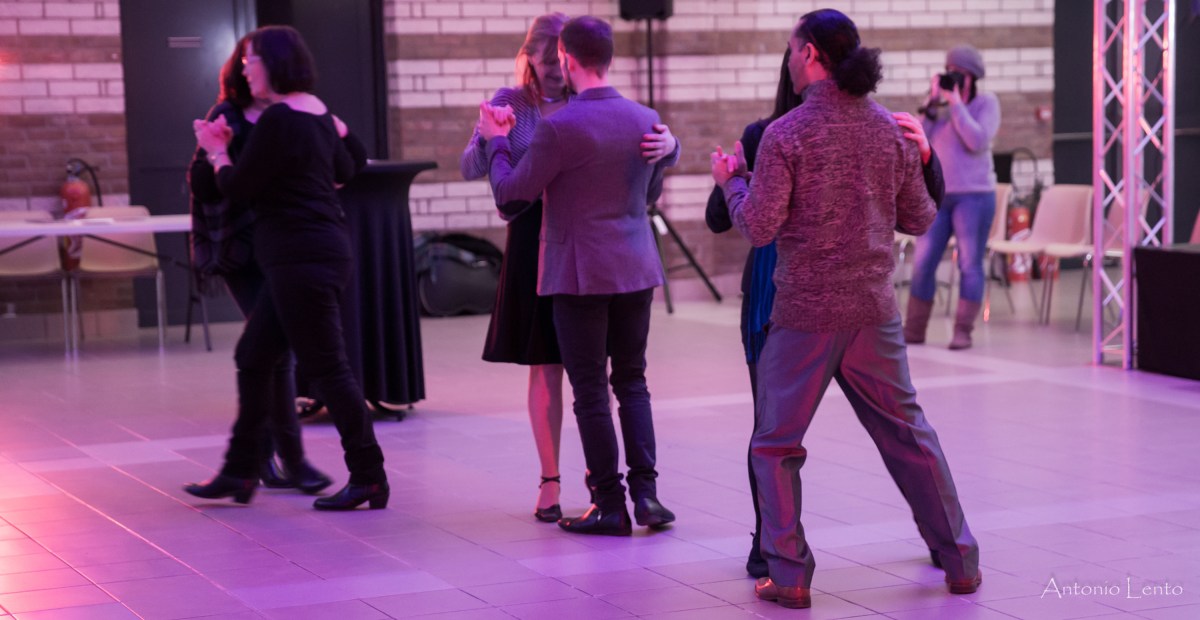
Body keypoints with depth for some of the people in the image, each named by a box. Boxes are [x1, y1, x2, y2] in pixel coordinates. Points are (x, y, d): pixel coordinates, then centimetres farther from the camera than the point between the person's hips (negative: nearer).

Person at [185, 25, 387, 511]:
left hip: (302, 260, -10)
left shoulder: (278, 120, -16)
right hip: (324, 249, 10)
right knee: (252, 359, 13)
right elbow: (345, 170, 28)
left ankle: (368, 478, 1)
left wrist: (216, 152, 9)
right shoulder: (317, 112, 13)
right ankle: (239, 472, 20)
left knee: (327, 367, -5)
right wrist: (337, 133, 47)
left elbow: (238, 189, -9)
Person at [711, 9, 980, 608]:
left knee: (775, 446, 8)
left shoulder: (785, 135, -12)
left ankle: (789, 576, 5)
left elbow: (759, 228, -12)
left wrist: (731, 180, 5)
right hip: (874, 310, 4)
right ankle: (960, 560, 20)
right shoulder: (888, 129, 2)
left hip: (804, 313, -4)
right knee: (908, 434, 15)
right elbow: (920, 218, 9)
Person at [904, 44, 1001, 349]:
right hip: (937, 195, 4)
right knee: (922, 263, 3)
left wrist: (956, 104, -14)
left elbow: (978, 142, -16)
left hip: (973, 194, -4)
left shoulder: (986, 103, -1)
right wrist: (931, 104, -6)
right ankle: (913, 330, 10)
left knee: (970, 264, -3)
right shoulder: (941, 104, 9)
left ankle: (963, 332, 0)